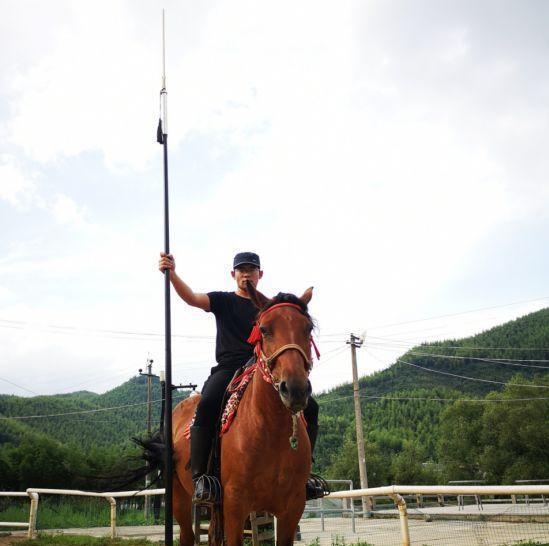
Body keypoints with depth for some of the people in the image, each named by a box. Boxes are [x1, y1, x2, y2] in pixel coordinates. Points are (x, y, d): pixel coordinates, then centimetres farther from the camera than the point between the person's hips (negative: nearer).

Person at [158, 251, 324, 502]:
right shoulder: (223, 301, 12)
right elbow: (192, 298, -6)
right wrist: (172, 273, -23)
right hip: (228, 369, -3)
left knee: (309, 406, -11)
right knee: (207, 405, -33)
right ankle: (199, 476, -23)